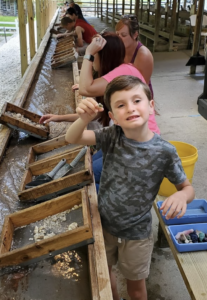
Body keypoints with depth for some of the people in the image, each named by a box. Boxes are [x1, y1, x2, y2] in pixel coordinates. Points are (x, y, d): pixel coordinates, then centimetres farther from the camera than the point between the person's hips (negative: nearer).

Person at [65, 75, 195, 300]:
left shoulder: (164, 151, -22)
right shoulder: (112, 137, -16)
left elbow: (187, 188, -10)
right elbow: (72, 138, -17)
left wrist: (181, 196, -35)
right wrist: (84, 119, -39)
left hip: (136, 233, -2)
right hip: (103, 223, 3)